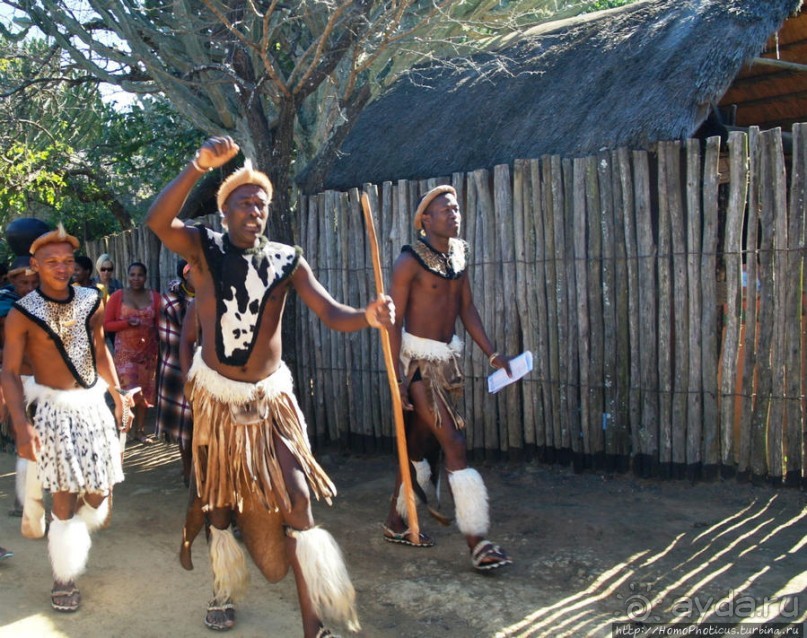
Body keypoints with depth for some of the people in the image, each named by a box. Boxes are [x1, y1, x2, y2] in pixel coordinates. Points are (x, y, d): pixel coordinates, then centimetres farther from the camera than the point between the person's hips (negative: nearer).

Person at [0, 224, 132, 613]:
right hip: (54, 409, -4)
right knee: (65, 496, -3)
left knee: (98, 491, 9)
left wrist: (118, 395, 16)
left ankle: (76, 539, 39)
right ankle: (64, 577, 14)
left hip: (93, 404, 4)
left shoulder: (91, 302, 3)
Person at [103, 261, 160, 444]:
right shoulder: (117, 296, -3)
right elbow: (106, 324, -2)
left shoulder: (154, 297, 2)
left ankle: (140, 430, 21)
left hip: (148, 350, 3)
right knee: (127, 390, -9)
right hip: (125, 351, -3)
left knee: (145, 391, 10)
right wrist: (127, 323, -17)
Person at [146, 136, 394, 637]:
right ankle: (225, 591, 40)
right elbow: (157, 220, -28)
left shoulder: (287, 260, -4)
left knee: (296, 499, -5)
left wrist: (368, 316, -36)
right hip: (216, 396, 0)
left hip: (272, 396, 1)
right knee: (219, 498, 15)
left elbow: (331, 314, -14)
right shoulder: (204, 248, -8)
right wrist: (200, 165, -38)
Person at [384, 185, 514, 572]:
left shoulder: (457, 256, 9)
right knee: (454, 445, -10)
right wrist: (398, 375, -19)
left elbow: (467, 308, 12)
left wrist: (491, 354, 6)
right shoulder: (410, 261, -13)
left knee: (420, 444, 15)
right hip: (420, 361, -8)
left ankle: (396, 522, 30)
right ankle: (476, 543, -5)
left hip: (448, 359, 8)